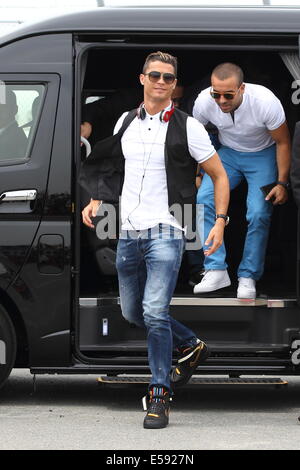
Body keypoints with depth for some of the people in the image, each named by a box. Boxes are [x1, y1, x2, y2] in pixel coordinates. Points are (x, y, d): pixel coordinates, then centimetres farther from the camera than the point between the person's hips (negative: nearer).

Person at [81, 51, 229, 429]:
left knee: (154, 313, -17)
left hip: (165, 232, -6)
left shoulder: (187, 127, -4)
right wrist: (96, 201, 9)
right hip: (128, 233, 6)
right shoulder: (125, 122, 10)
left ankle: (159, 395, -6)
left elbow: (219, 175, 2)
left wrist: (220, 222, -8)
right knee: (132, 312, 14)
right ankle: (192, 347, 36)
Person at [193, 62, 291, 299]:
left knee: (259, 214, -18)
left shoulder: (265, 102, -31)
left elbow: (283, 142, -14)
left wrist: (282, 183, -14)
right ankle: (216, 270, -16)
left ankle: (248, 277, -4)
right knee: (205, 199, -19)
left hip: (262, 155, -2)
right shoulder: (204, 102, -23)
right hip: (228, 153, 3)